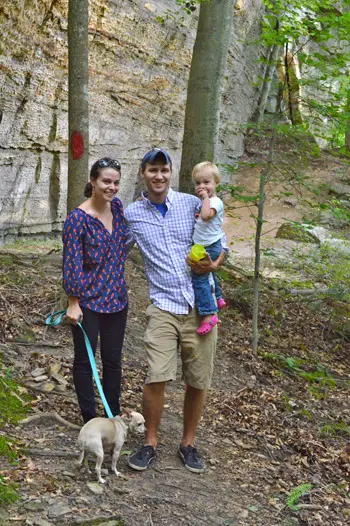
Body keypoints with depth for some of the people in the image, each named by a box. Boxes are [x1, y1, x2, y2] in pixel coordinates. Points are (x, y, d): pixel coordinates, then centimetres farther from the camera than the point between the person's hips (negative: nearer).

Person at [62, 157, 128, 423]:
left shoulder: (117, 206, 2)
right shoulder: (78, 218, -15)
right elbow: (72, 263, -15)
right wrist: (73, 303, -15)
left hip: (117, 298, 6)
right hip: (88, 301, -6)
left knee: (113, 359, 15)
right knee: (85, 359, 8)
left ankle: (114, 416, 29)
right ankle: (90, 419, 21)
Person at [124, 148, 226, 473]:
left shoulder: (192, 204, 2)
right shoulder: (131, 214, 3)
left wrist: (216, 263, -10)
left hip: (201, 304, 1)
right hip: (163, 306, -1)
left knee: (198, 381, 7)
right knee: (156, 378, -10)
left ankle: (188, 443, 26)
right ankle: (150, 443, 12)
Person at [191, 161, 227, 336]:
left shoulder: (215, 202, -18)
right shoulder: (203, 201, 12)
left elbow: (206, 215, -39)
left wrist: (206, 197, -29)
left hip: (210, 248, -11)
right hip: (203, 247, 11)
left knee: (199, 278, -16)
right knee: (207, 274, 29)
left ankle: (208, 314, -18)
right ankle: (218, 299, 50)